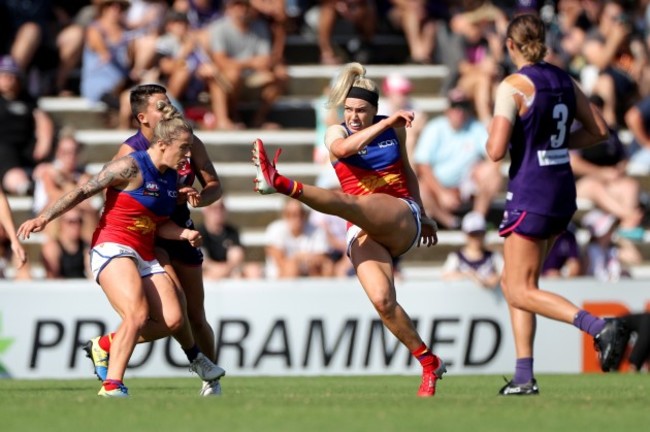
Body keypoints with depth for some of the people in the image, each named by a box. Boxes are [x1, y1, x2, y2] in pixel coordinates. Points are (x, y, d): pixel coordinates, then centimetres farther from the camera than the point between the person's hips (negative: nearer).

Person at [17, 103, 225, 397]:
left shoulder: (171, 177, 12)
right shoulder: (131, 167, -10)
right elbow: (83, 191, -10)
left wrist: (185, 234, 0)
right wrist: (45, 217, -18)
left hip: (145, 256, 8)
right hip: (112, 248, -8)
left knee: (173, 320, -7)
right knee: (138, 315, -27)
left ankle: (106, 345, 11)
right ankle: (112, 385, -22)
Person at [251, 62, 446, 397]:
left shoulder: (395, 129, 12)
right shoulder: (336, 133, 7)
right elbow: (343, 148, -19)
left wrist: (423, 217, 36)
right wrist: (384, 123, -24)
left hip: (401, 220, -1)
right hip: (363, 234, 1)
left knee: (347, 203, -35)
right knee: (382, 301, -23)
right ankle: (429, 364, -11)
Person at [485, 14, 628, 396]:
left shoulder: (514, 86, -14)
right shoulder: (564, 81, 7)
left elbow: (497, 151, -19)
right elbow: (599, 131, 13)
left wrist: (490, 140, 3)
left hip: (531, 194, -8)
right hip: (563, 192, 8)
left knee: (522, 291, -3)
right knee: (513, 282, 16)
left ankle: (599, 326, -22)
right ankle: (524, 377, 12)